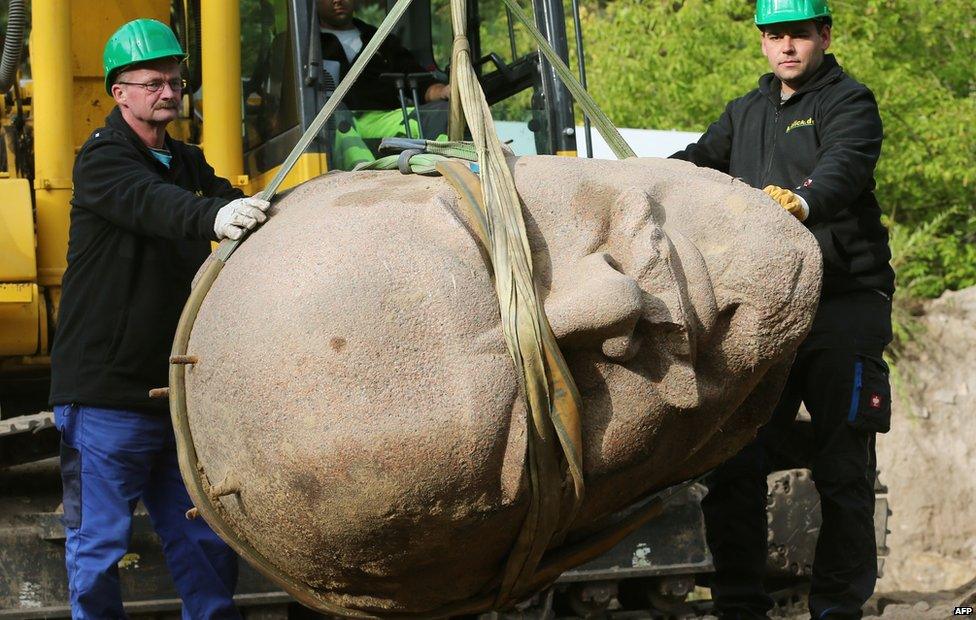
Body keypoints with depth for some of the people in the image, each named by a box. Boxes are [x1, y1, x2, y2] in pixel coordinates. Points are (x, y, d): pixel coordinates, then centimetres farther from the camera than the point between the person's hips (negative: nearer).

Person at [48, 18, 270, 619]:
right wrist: (213, 218, -50)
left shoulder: (188, 164, 16)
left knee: (207, 542, 10)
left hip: (177, 388, 7)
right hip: (105, 392, -7)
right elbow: (149, 203, -30)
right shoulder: (102, 160, -10)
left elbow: (231, 205, 5)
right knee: (99, 545, -1)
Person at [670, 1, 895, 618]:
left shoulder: (849, 102, 0)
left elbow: (844, 166, -19)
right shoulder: (746, 114, 23)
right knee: (735, 462, 0)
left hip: (844, 304, -5)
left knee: (843, 469, -3)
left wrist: (805, 201, -40)